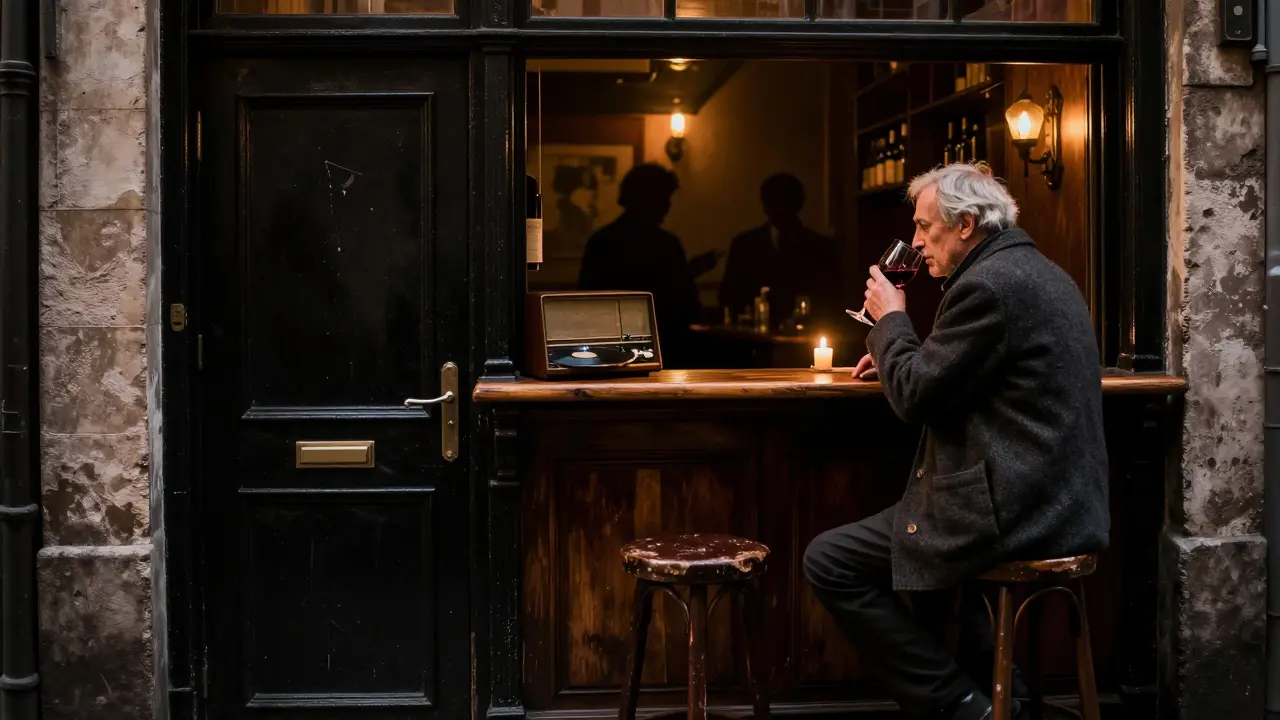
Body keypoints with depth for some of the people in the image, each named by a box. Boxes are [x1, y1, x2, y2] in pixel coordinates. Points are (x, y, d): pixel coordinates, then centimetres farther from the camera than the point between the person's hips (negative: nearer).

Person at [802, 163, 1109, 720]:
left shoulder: (987, 284, -16)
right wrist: (902, 356, 16)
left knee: (828, 561, -4)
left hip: (1015, 509, -11)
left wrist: (891, 321, 0)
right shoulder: (1038, 271, 16)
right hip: (1063, 501, 11)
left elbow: (916, 398, -15)